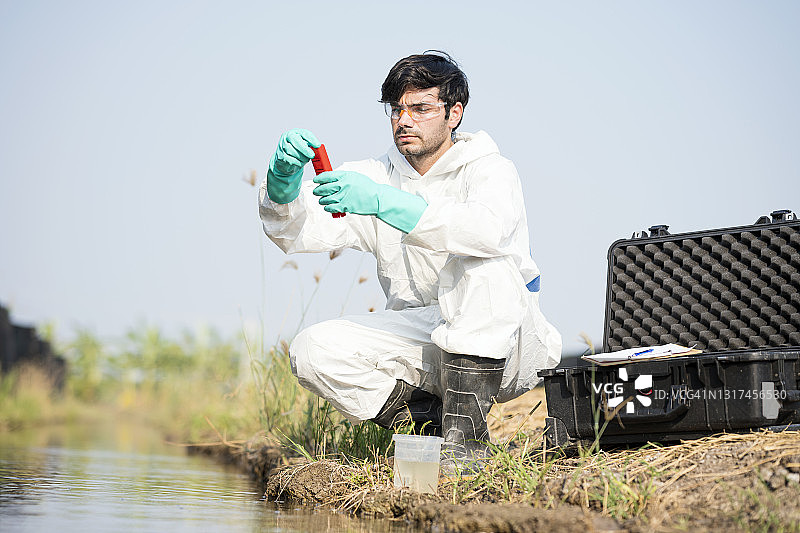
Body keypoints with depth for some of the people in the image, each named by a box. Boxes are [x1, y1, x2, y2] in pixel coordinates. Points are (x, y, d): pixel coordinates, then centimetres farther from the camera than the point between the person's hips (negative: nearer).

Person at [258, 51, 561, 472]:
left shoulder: (490, 169, -6)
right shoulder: (375, 177, 9)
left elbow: (487, 228, -32)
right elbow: (294, 232, -4)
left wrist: (382, 201, -41)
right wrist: (283, 181, -27)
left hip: (504, 342, -3)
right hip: (420, 336, 4)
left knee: (481, 264, -35)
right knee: (312, 351, -19)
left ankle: (466, 430, -29)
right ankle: (433, 420, -8)